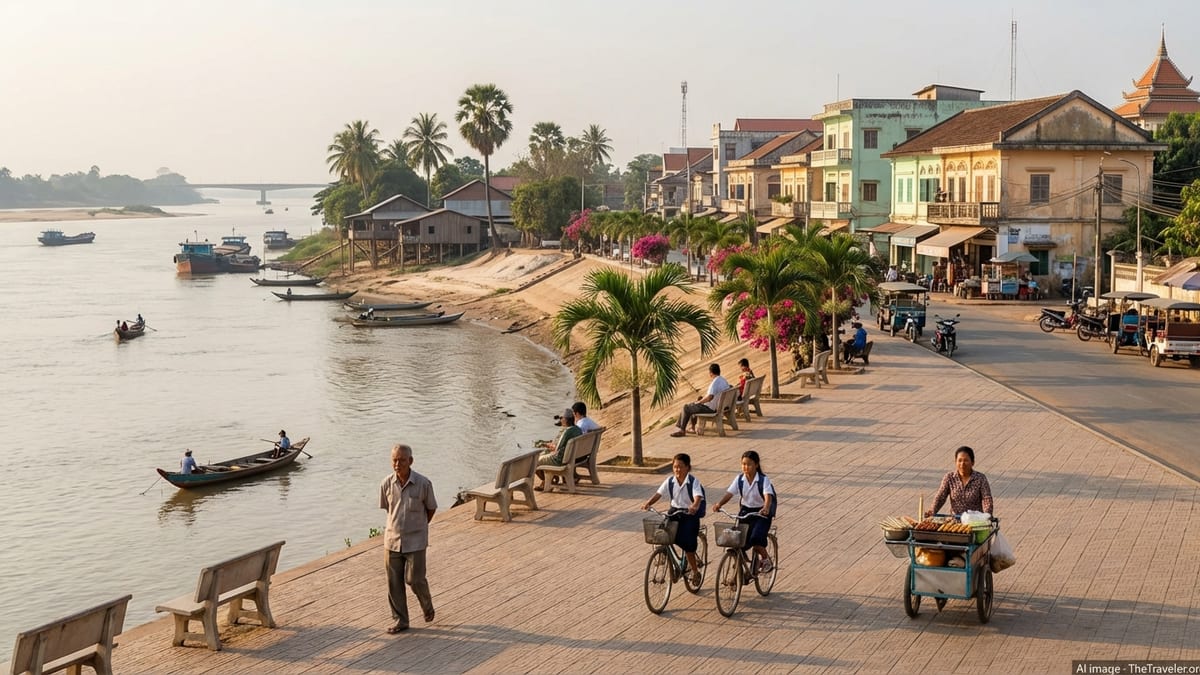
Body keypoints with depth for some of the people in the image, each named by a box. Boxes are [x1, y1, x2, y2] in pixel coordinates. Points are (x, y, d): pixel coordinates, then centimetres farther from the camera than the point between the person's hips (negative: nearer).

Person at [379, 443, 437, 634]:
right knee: (394, 582, 6)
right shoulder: (386, 484, -7)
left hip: (415, 541, -3)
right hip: (393, 539, 3)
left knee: (414, 579, -2)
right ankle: (400, 620, 19)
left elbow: (431, 508, 1)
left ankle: (427, 604, 30)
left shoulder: (423, 484, -15)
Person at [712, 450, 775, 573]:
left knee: (755, 539, -22)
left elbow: (768, 496, -29)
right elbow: (729, 493, -13)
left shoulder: (763, 480, -14)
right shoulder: (739, 479, -3)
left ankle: (766, 559, 7)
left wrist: (766, 508, -50)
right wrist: (719, 504, -32)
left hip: (761, 513, -4)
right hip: (745, 511, 4)